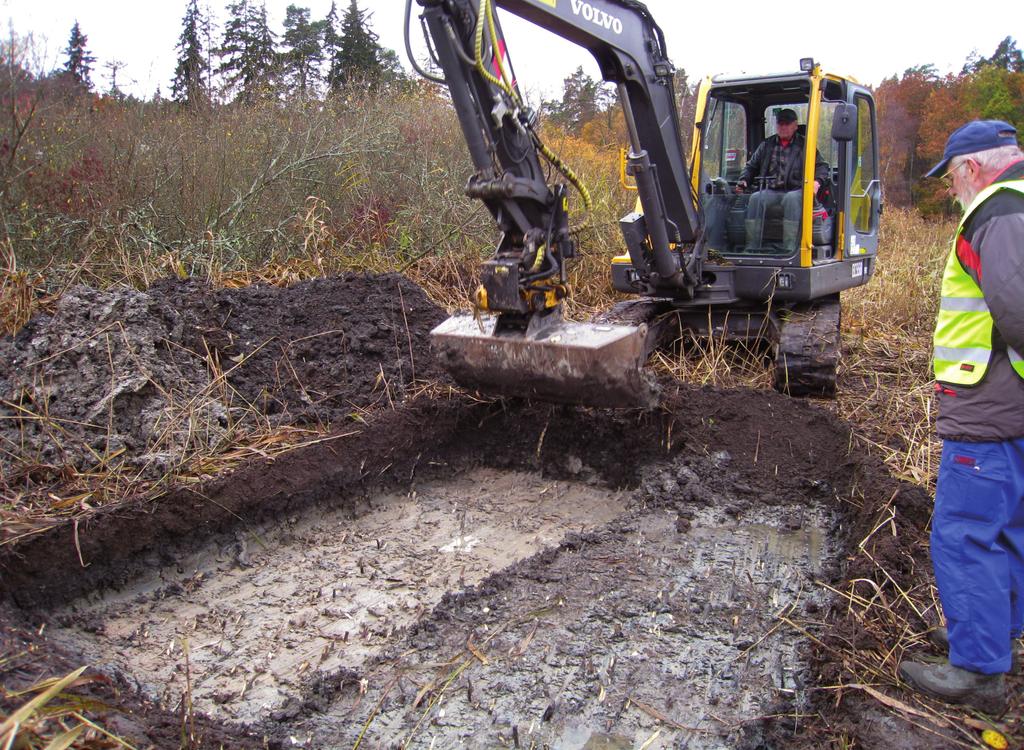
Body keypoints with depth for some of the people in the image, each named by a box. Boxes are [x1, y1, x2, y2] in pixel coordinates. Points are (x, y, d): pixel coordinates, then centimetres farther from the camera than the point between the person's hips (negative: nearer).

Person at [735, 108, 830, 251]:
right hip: (770, 190, 2)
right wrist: (743, 180, 5)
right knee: (756, 199, -32)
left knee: (791, 199, -39)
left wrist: (817, 181, -11)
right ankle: (752, 246, -35)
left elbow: (822, 166, 11)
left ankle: (789, 249, -41)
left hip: (795, 191, -2)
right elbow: (751, 166, 27)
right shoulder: (766, 145, 23)